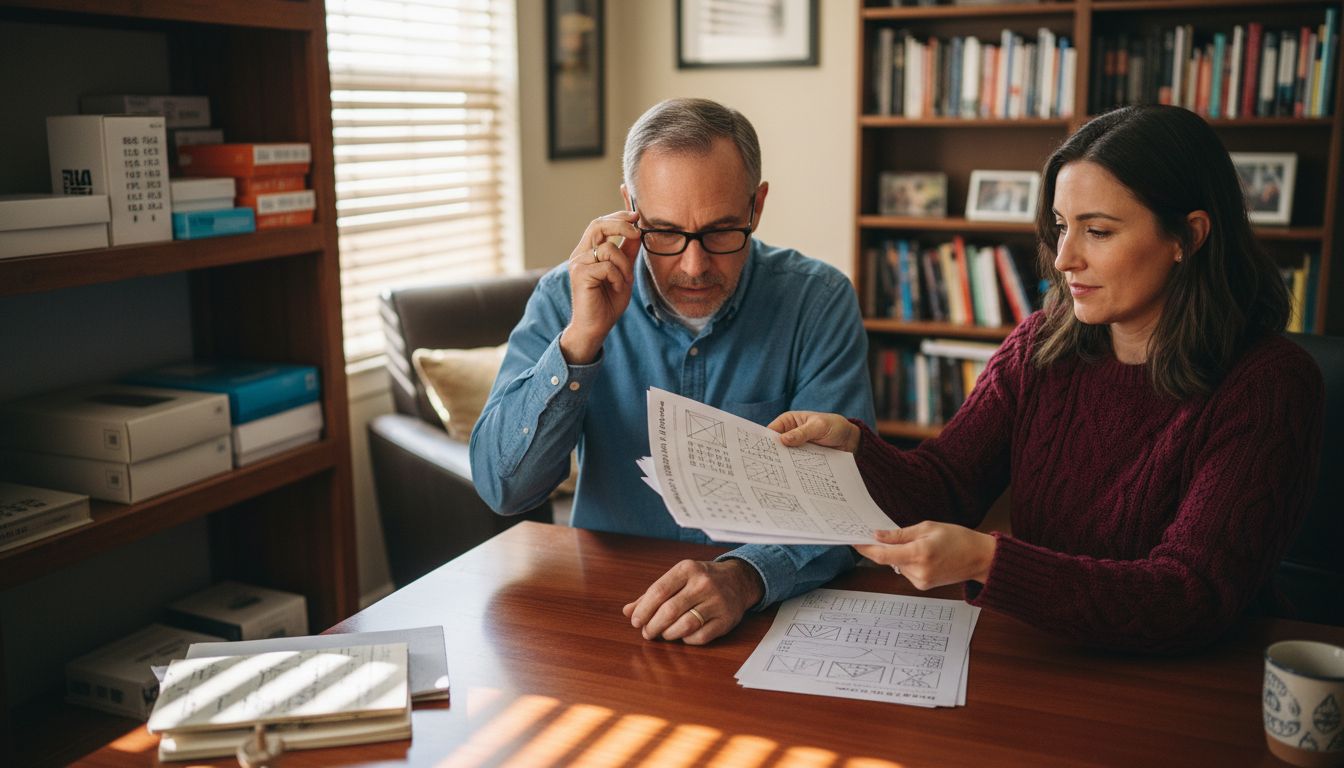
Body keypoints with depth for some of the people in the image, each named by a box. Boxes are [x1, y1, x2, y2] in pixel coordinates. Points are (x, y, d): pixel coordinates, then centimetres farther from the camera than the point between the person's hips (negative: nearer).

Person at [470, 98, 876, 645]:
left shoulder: (819, 302, -6)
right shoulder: (567, 297, -3)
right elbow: (502, 487, -8)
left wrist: (742, 578, -31)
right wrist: (582, 339, -19)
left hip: (767, 614, 1)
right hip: (608, 611, 0)